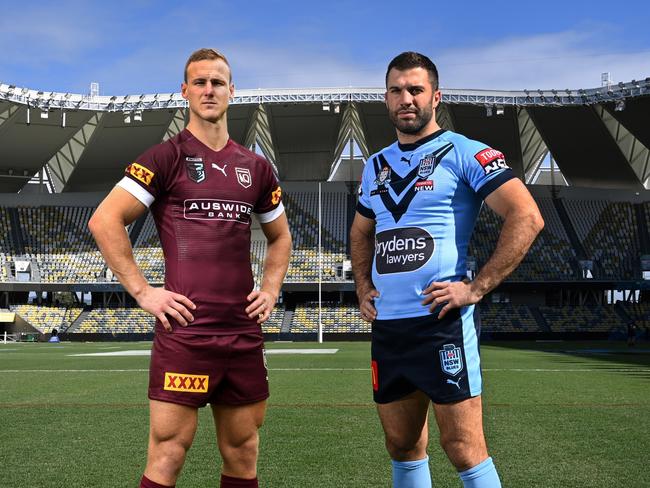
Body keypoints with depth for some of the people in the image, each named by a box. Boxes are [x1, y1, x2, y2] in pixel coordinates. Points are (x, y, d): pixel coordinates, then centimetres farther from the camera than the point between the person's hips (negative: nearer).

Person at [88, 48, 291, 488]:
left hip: (245, 332, 5)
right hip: (185, 331, -5)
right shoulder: (167, 157, -2)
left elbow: (279, 236, 26)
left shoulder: (256, 167, 13)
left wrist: (271, 290, 12)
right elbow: (104, 221, -7)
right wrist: (142, 291, -10)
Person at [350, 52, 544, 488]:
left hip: (442, 321, -6)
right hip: (386, 325, 7)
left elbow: (527, 216, -13)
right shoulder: (376, 165, 16)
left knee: (463, 446, -6)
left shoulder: (463, 153, -4)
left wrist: (477, 288, -16)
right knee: (402, 446, 15)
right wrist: (363, 286, 14)